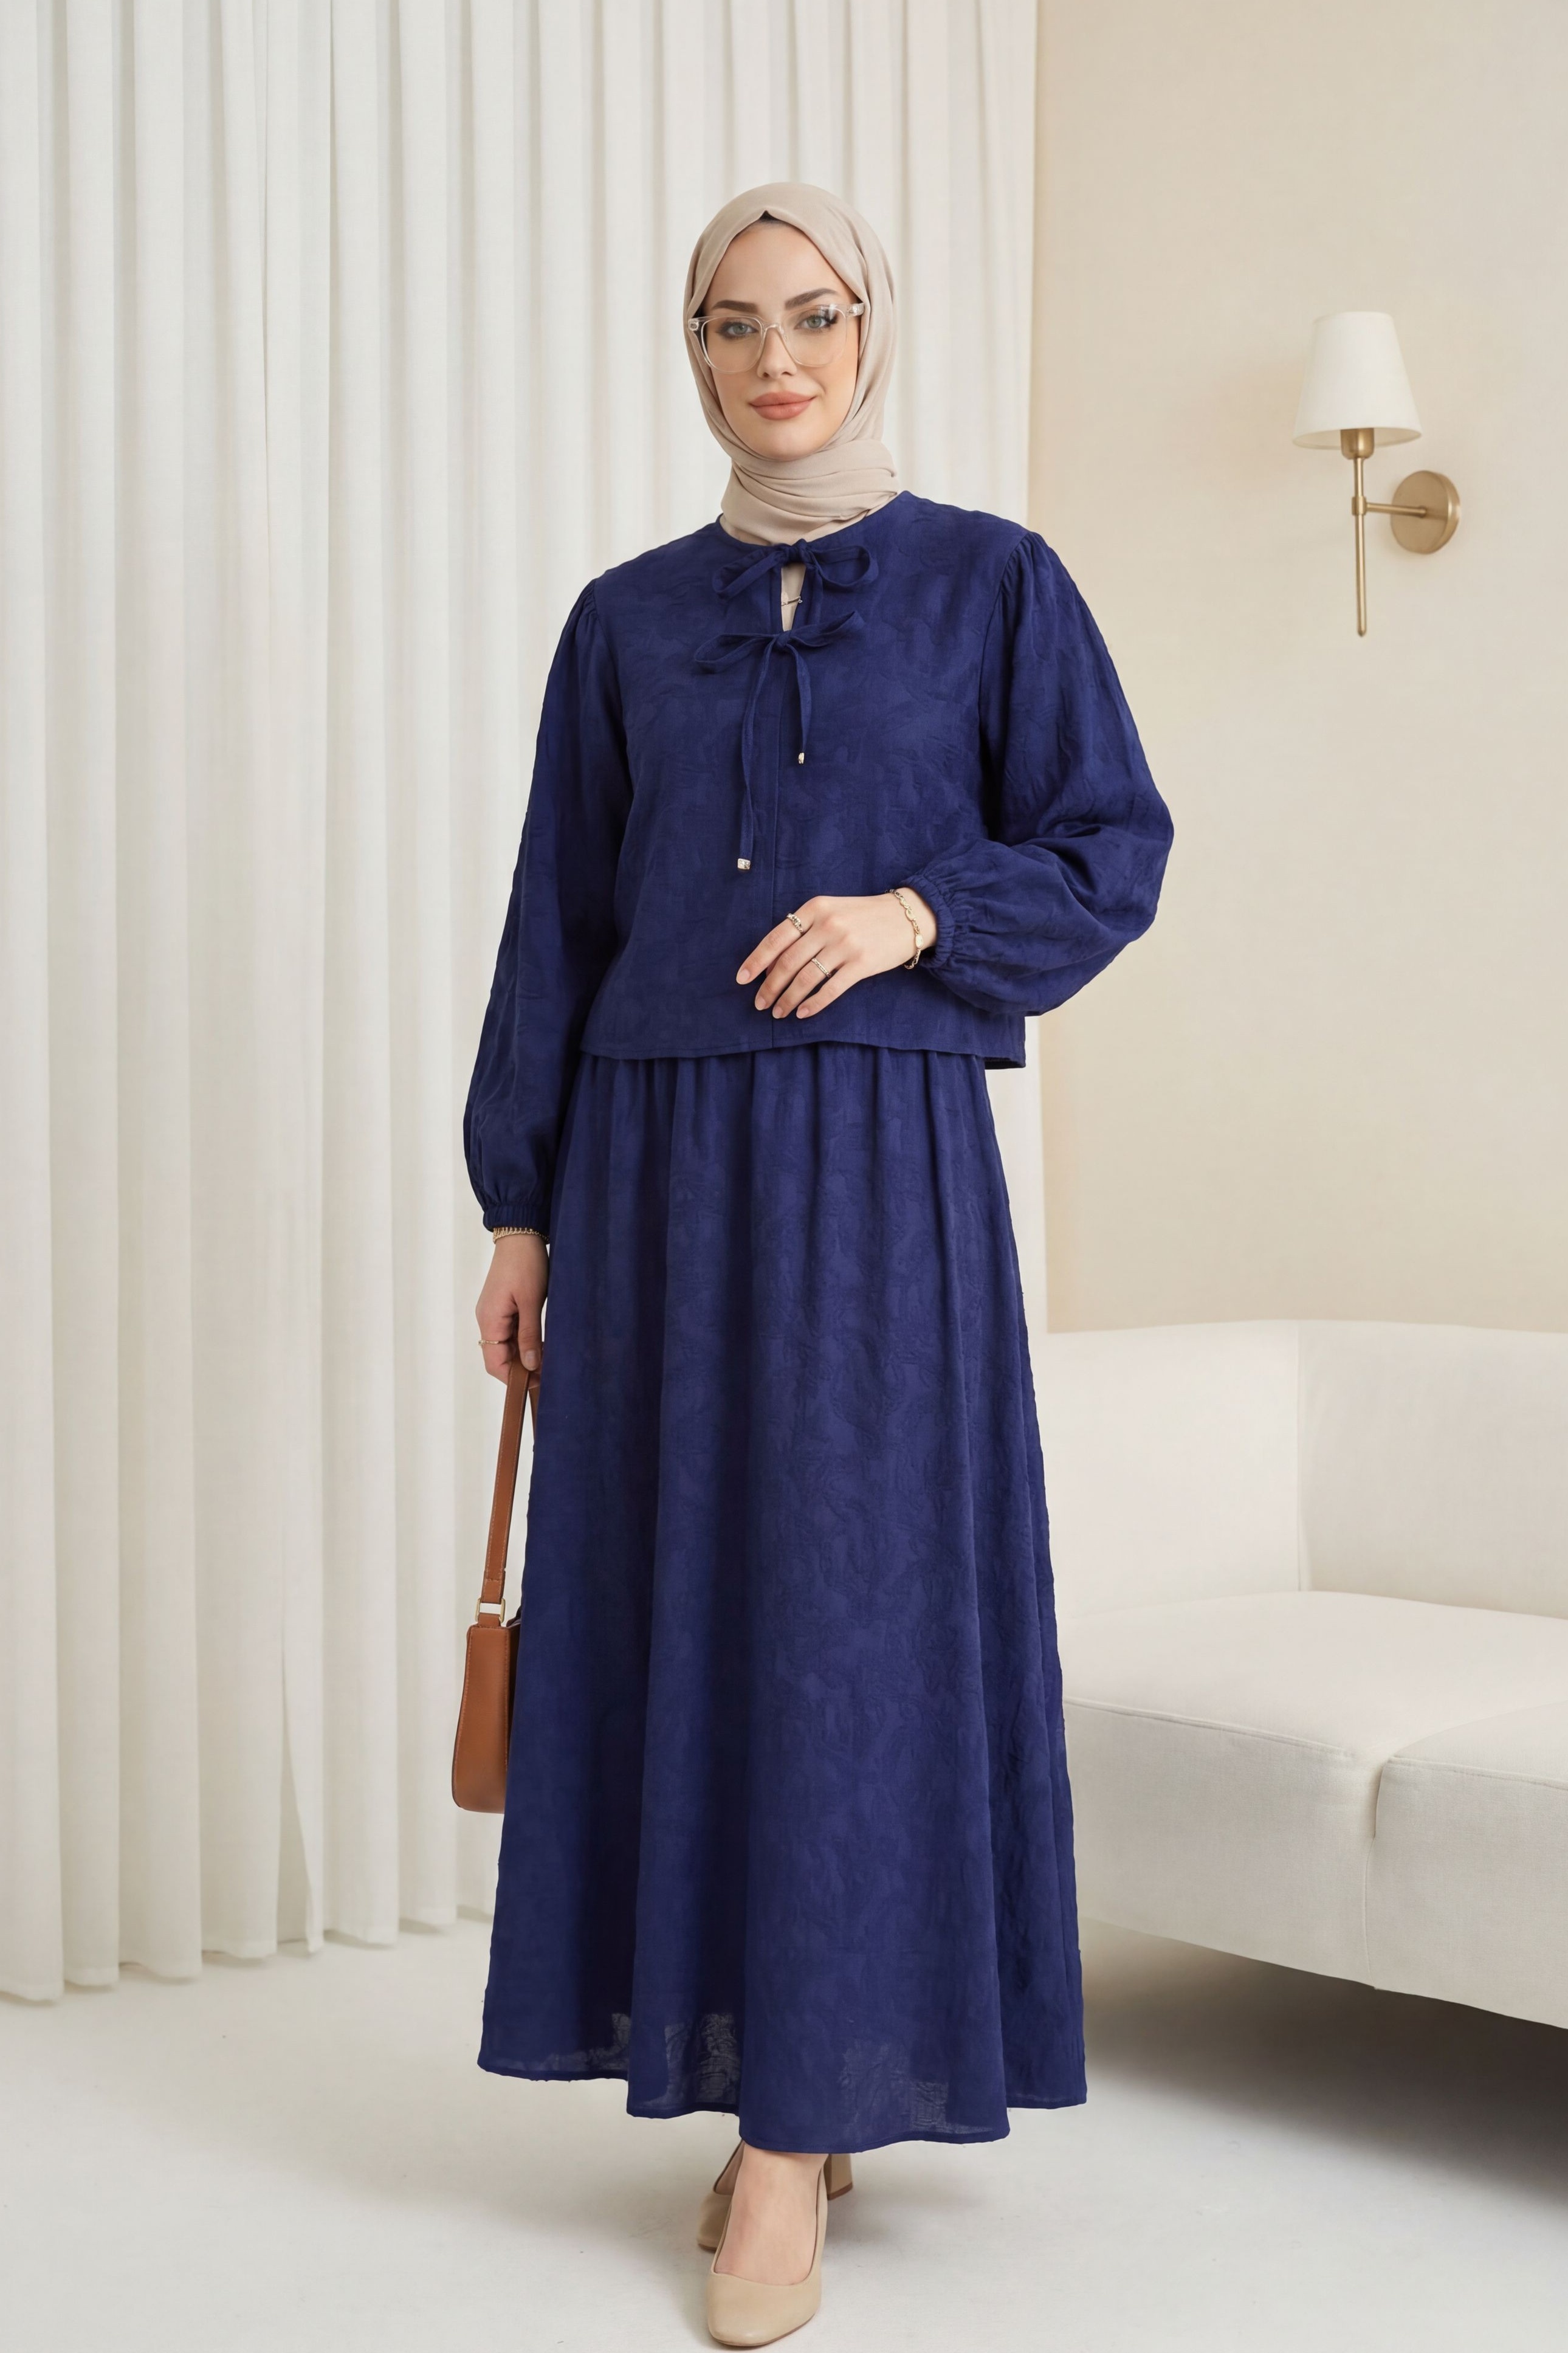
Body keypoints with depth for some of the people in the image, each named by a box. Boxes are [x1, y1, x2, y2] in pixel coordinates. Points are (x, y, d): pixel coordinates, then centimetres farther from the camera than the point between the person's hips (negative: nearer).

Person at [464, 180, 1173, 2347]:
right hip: (657, 1153, 3)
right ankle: (795, 2091, 16)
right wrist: (521, 1205, 6)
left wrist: (919, 910, -14)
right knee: (677, 1605, 3)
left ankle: (802, 2122, 2)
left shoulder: (991, 583, 5)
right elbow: (557, 922, 11)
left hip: (877, 1155, -3)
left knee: (847, 1613, -5)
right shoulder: (629, 619, 12)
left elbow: (1114, 852, 4)